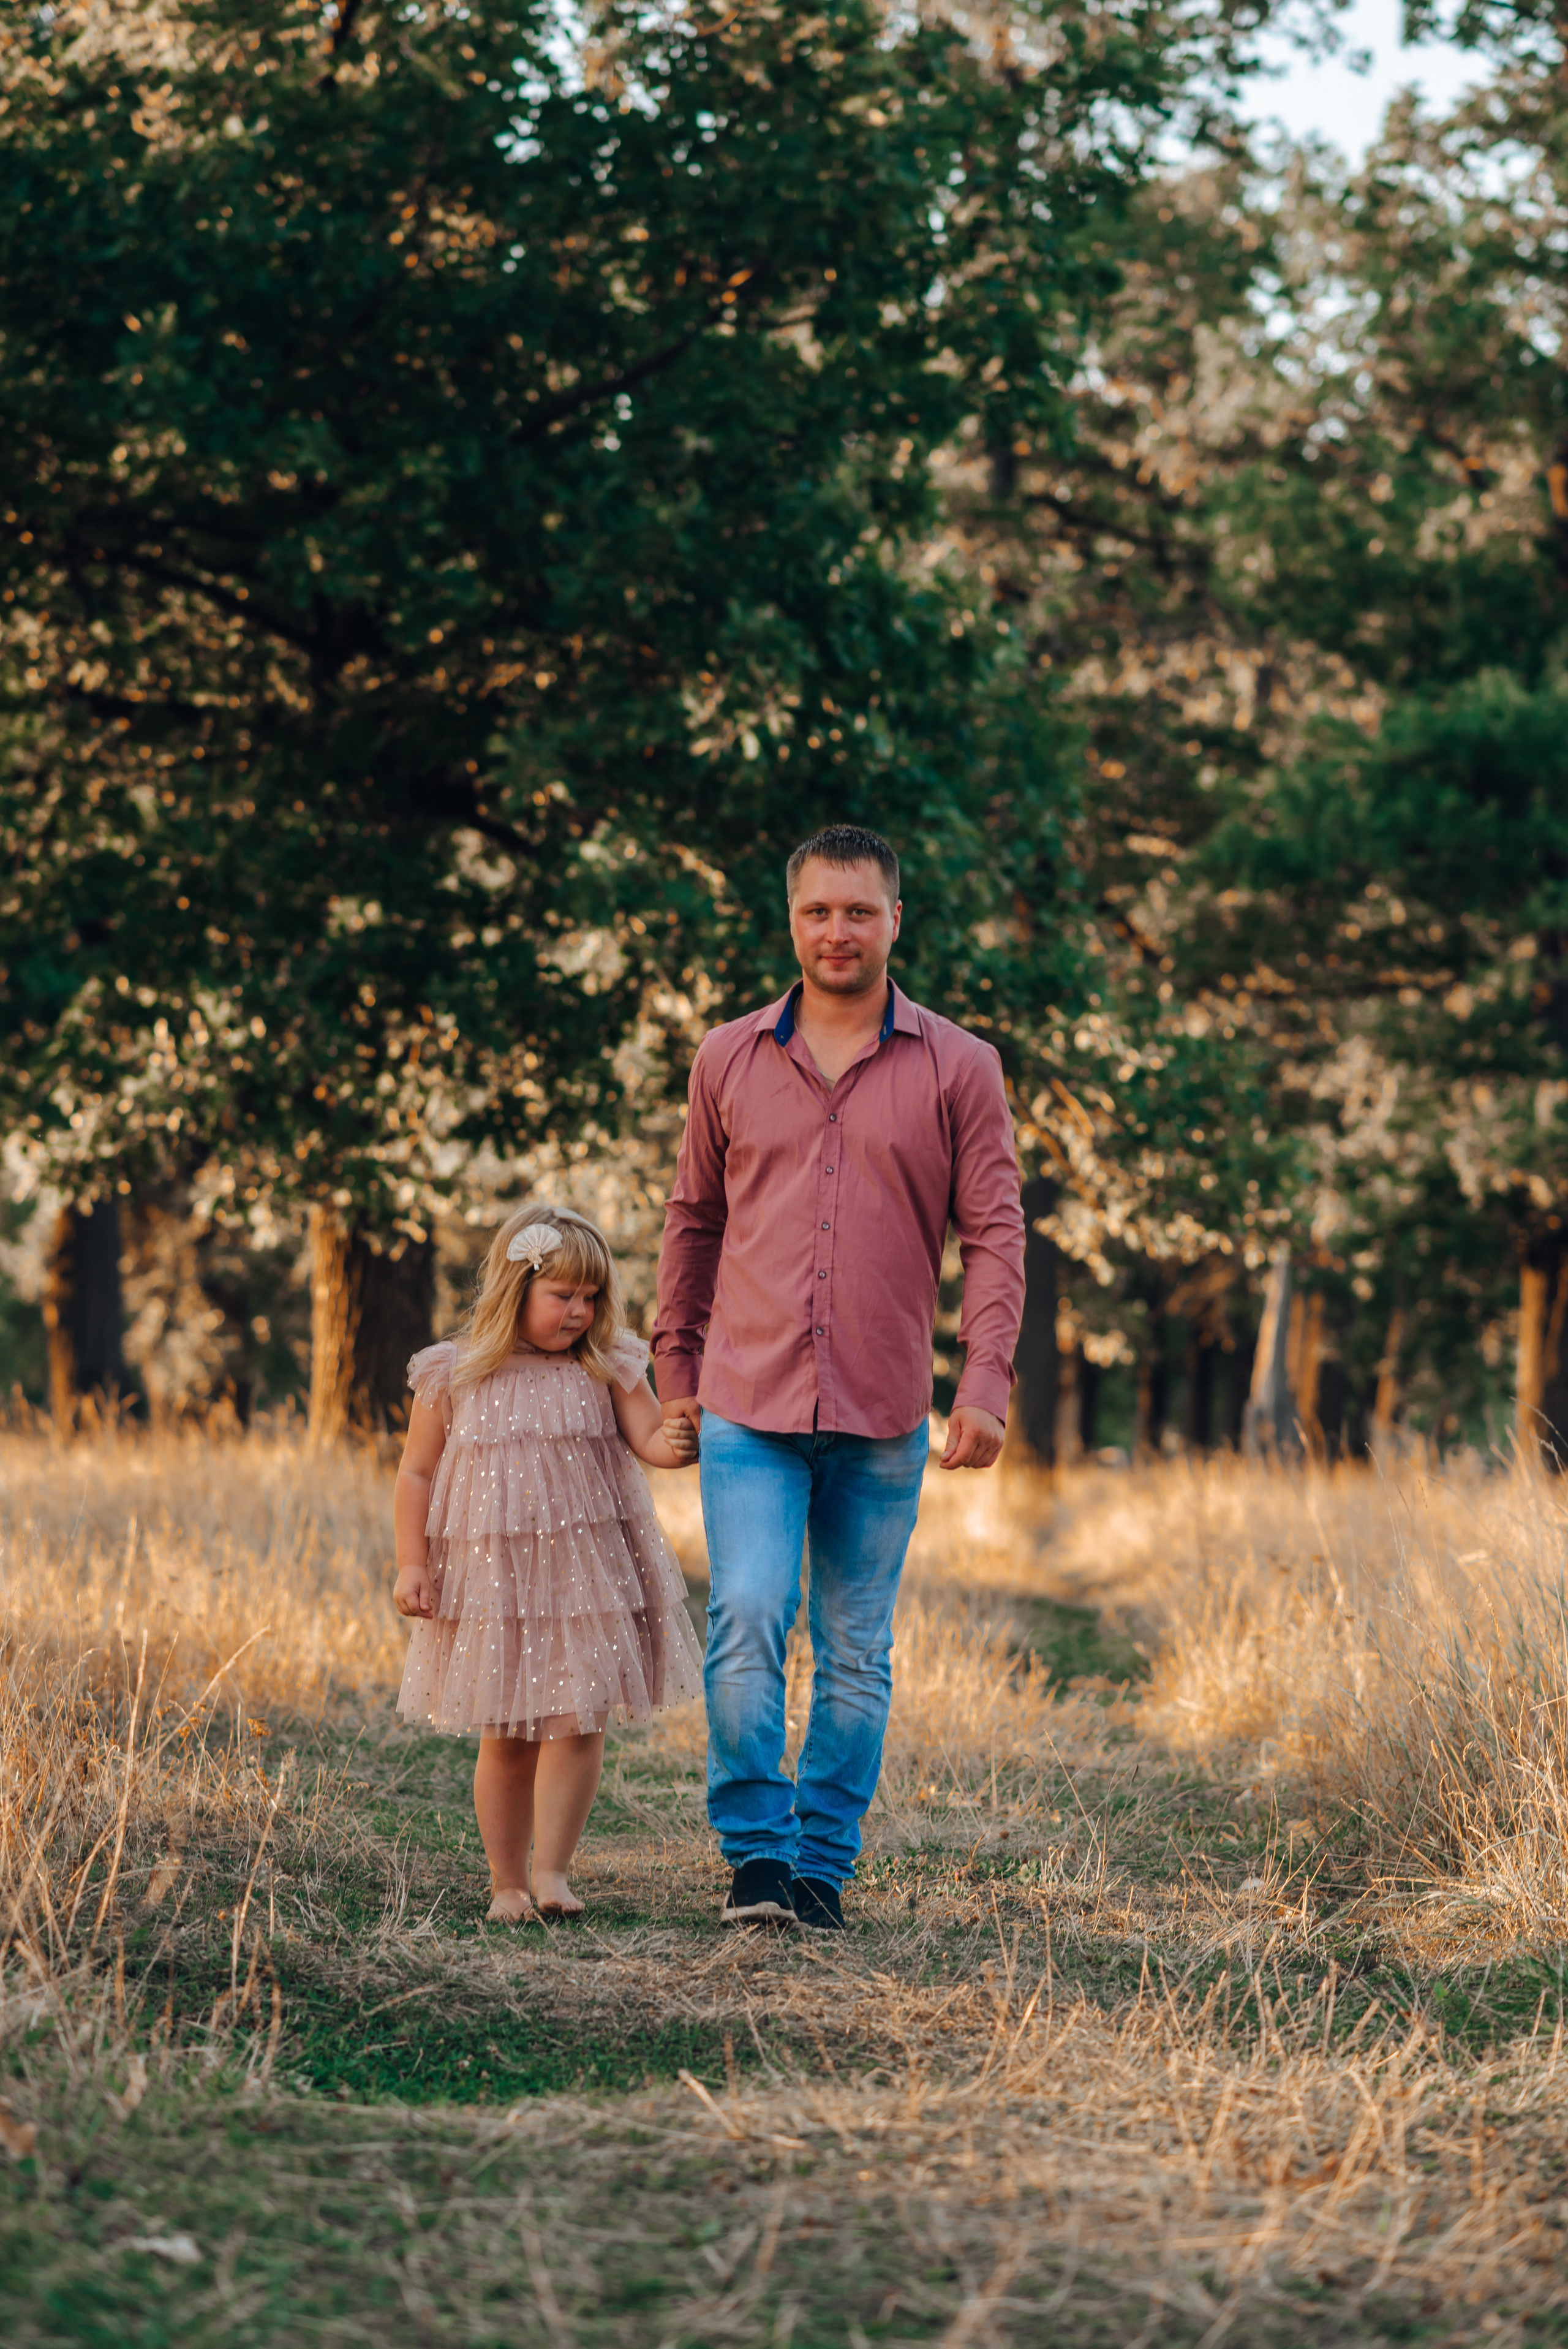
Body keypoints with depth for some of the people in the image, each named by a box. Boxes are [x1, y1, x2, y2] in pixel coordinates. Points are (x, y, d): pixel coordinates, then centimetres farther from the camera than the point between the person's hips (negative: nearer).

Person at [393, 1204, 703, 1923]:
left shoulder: (606, 1370, 3)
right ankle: (507, 1881, 19)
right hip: (491, 1581, 0)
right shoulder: (453, 1378, 0)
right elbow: (417, 1474, 4)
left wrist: (676, 1445, -29)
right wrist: (413, 1565, -3)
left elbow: (647, 1434, -5)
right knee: (506, 1739, 7)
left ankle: (551, 1871, 4)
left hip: (585, 1578, 1)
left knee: (577, 1725, -7)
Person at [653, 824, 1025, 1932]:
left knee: (856, 1654, 6)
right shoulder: (729, 1059, 8)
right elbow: (694, 1220, 16)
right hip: (749, 1404, 0)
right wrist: (676, 1368, 14)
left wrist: (987, 1385, -9)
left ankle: (822, 1864, 15)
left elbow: (994, 1234, 1)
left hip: (883, 1417, 0)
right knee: (747, 1622, -12)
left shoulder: (958, 1068, 2)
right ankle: (755, 1852, -2)